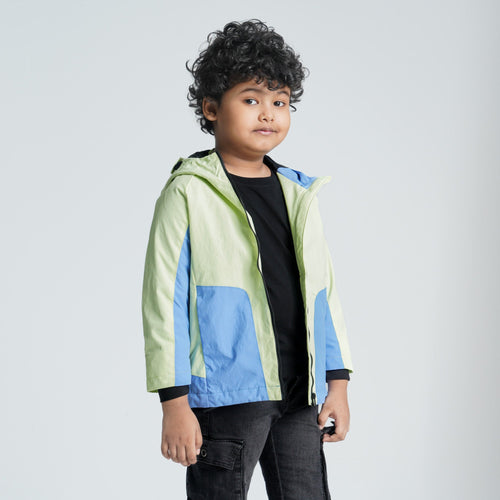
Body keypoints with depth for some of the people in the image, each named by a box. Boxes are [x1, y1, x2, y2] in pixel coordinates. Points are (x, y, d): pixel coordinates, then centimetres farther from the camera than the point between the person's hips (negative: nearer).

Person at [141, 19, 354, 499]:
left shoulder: (299, 192, 12)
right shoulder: (188, 193, -5)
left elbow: (323, 290, 15)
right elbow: (164, 298, -8)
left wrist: (338, 380, 10)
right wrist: (175, 402, -11)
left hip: (300, 392, 6)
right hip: (226, 395, -5)